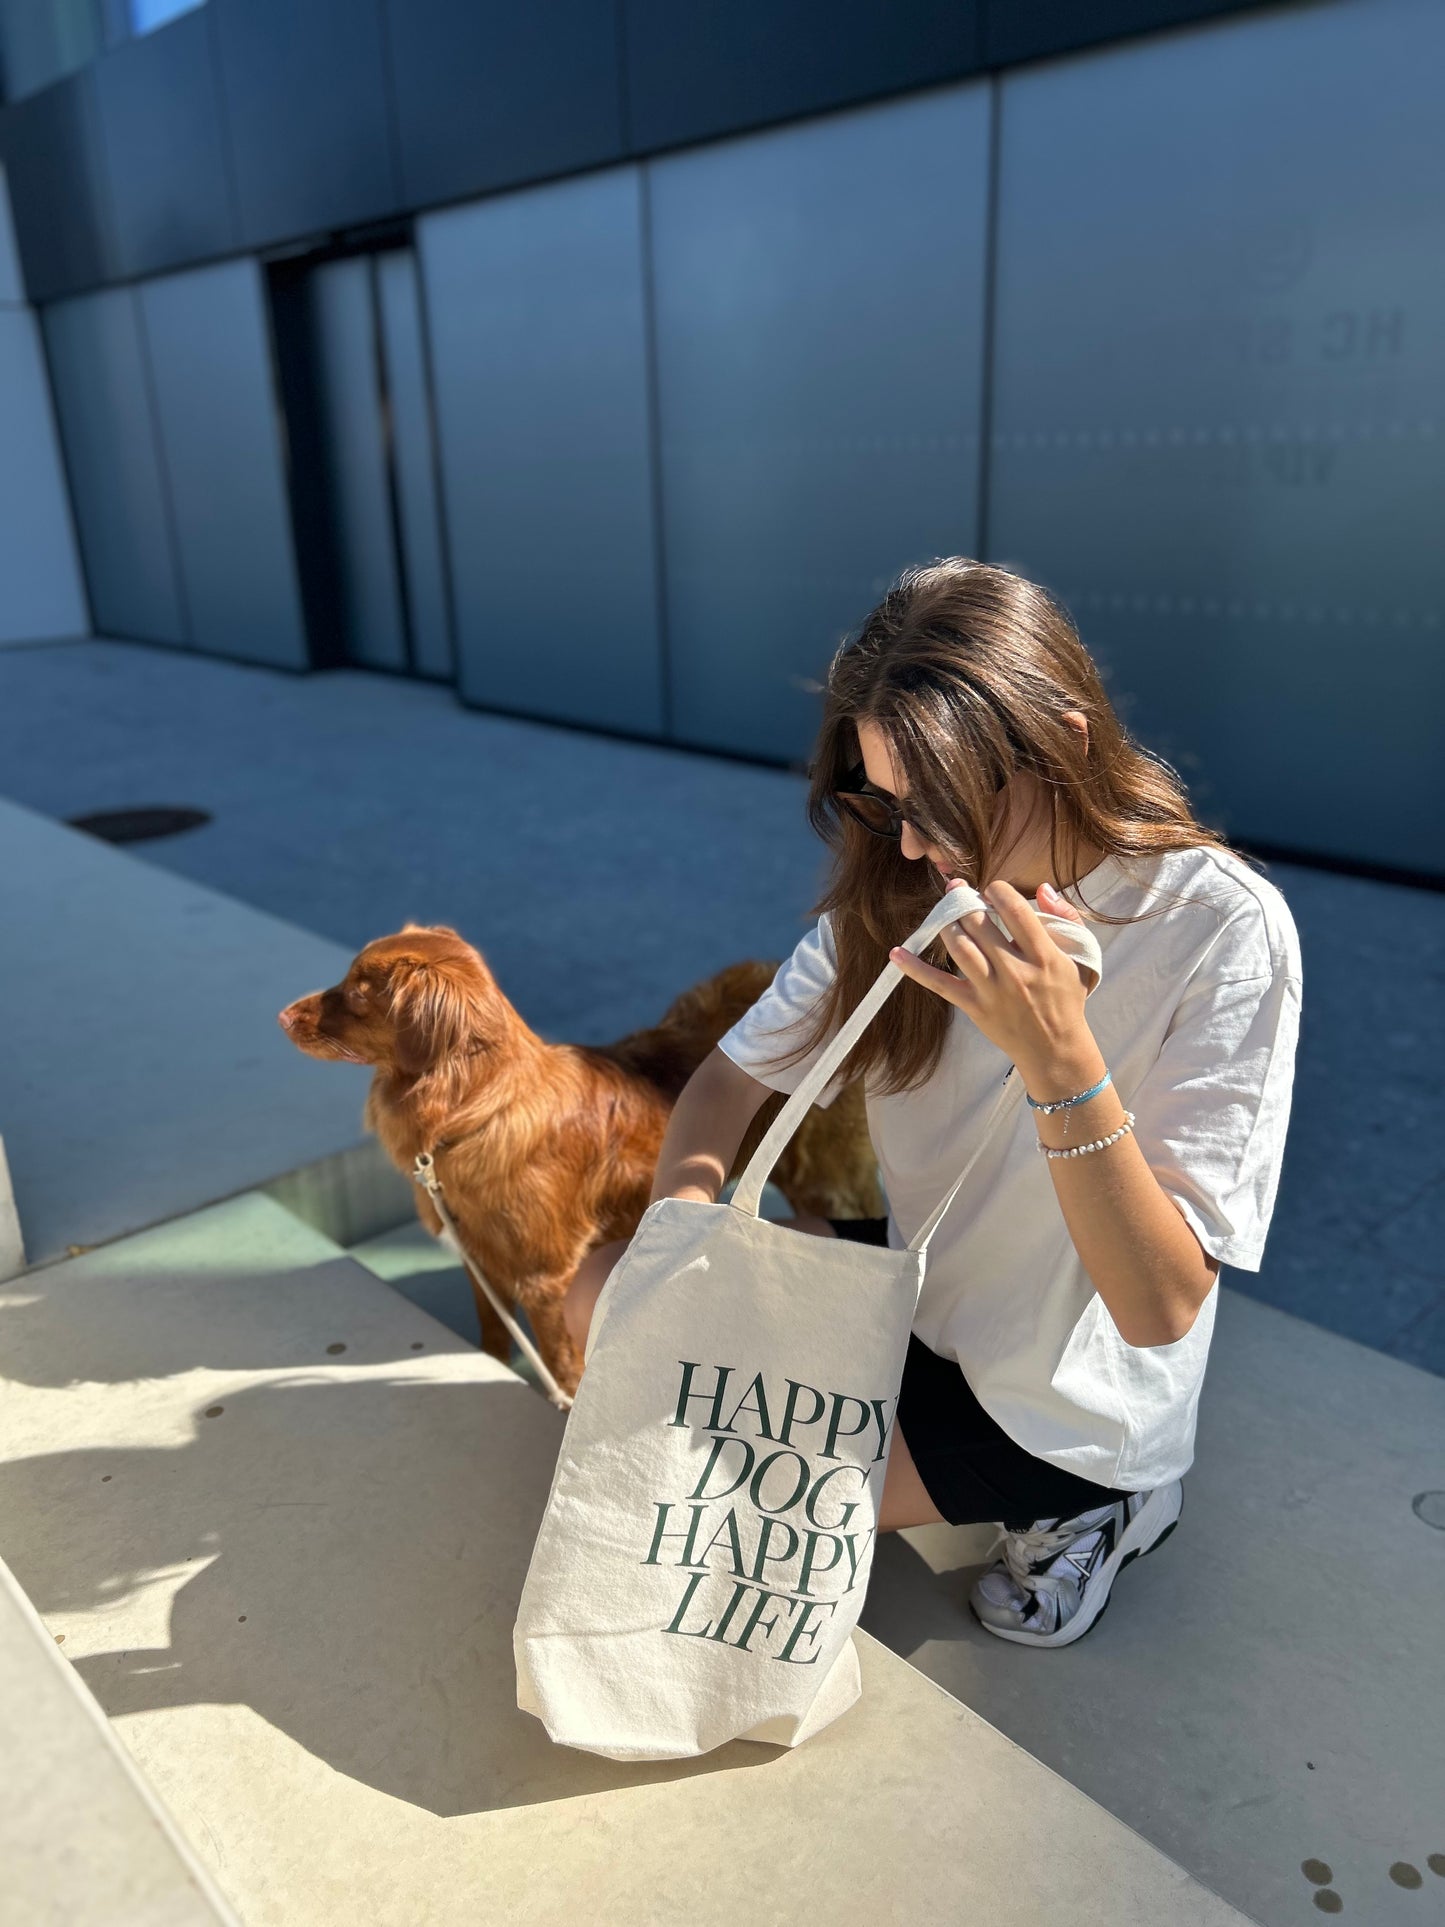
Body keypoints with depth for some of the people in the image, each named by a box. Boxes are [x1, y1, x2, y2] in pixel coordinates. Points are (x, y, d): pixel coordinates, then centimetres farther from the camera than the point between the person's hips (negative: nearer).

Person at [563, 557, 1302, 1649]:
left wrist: (1061, 1062, -41)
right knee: (606, 1296, -1)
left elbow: (1161, 1307, -27)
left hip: (1063, 1416, -6)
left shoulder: (1223, 928, -26)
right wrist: (685, 1217, -25)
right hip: (925, 1291, 6)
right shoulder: (899, 891, -9)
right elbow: (735, 1075, -4)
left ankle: (1073, 1511, 6)